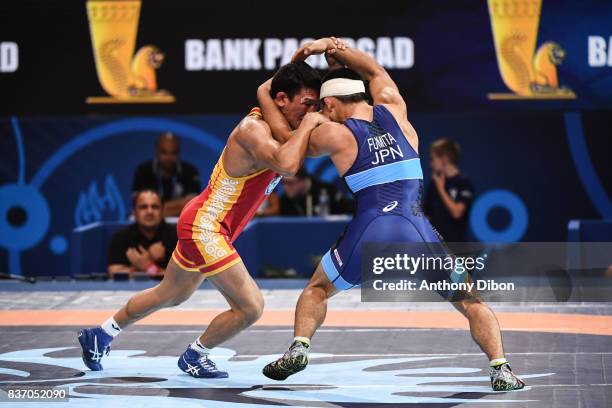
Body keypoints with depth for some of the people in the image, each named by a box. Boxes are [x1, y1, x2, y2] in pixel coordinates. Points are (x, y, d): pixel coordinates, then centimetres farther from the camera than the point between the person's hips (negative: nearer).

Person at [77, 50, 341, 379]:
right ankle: (194, 356, 14)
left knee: (170, 295, 27)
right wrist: (309, 123, -29)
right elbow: (286, 165, -41)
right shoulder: (254, 129, -25)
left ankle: (100, 335, 42)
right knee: (250, 307, -9)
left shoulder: (275, 126, 4)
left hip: (202, 225, 10)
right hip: (204, 227, -10)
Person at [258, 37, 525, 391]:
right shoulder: (394, 110, 15)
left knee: (317, 290, 25)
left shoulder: (334, 134, 8)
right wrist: (331, 47, 35)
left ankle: (299, 348, 5)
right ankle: (500, 369, -4)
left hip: (370, 234, -1)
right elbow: (374, 69, 35)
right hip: (417, 233, 1)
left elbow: (287, 139, 25)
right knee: (471, 302, 13)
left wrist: (265, 98, 36)